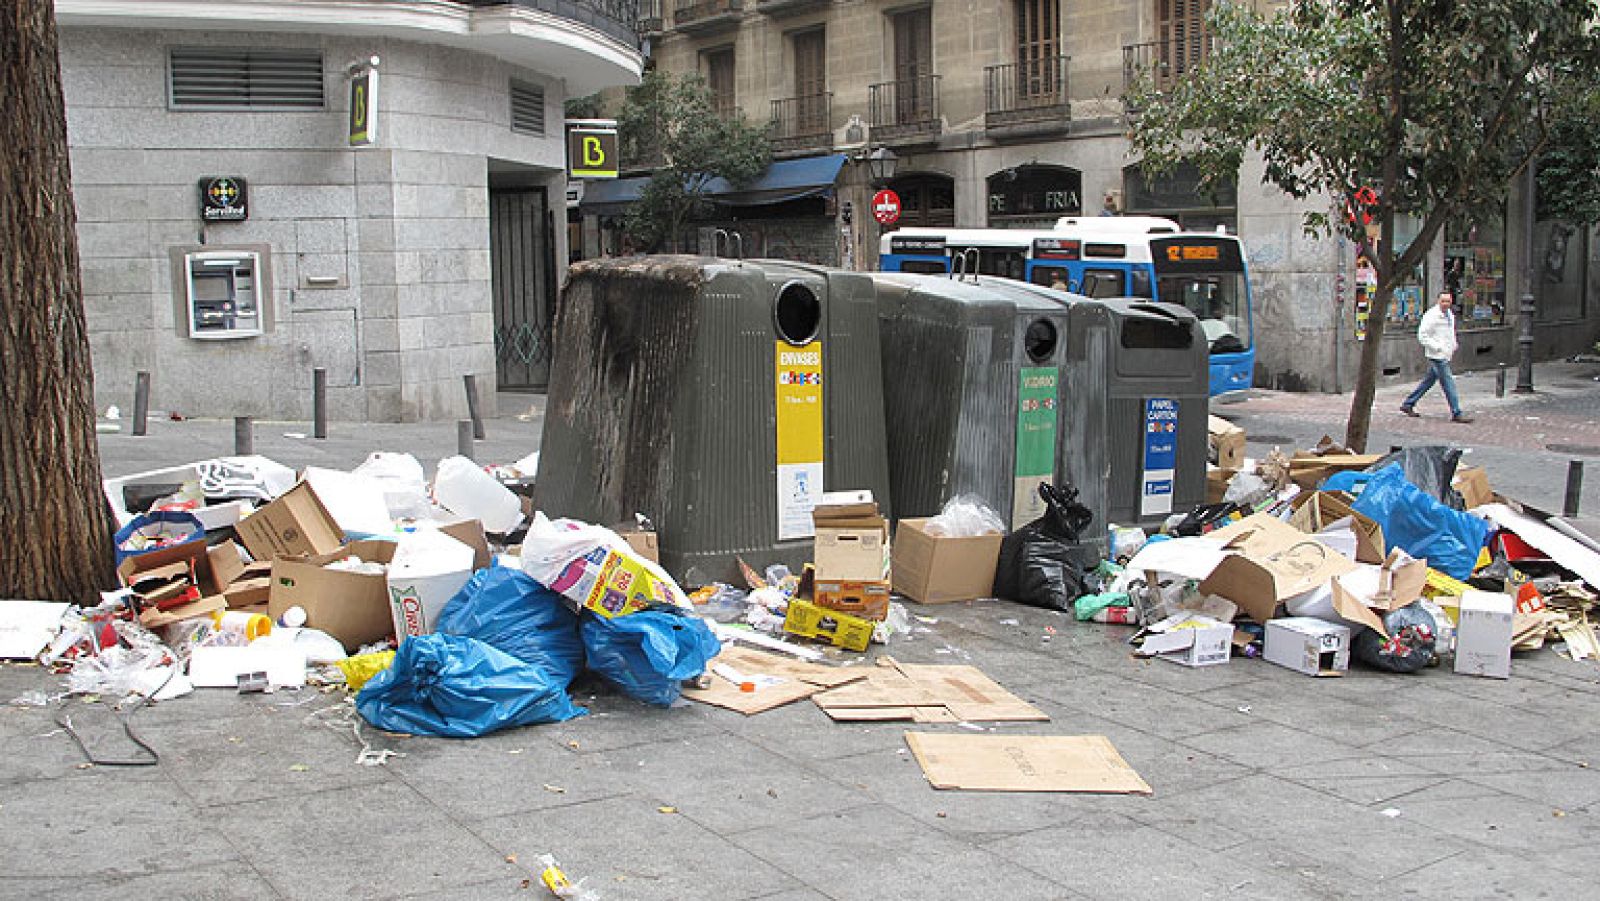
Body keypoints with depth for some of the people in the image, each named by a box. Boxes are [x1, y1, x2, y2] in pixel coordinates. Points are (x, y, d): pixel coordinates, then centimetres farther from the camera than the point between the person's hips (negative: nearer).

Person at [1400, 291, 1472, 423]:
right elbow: (1422, 336, -17)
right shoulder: (1431, 316, -14)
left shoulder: (1450, 314, 13)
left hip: (1445, 355, 9)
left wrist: (1453, 345, 15)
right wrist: (1437, 347, -20)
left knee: (1428, 380, 15)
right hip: (1437, 356, -9)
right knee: (1448, 383, -8)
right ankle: (1456, 414, -4)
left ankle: (1407, 404, 25)